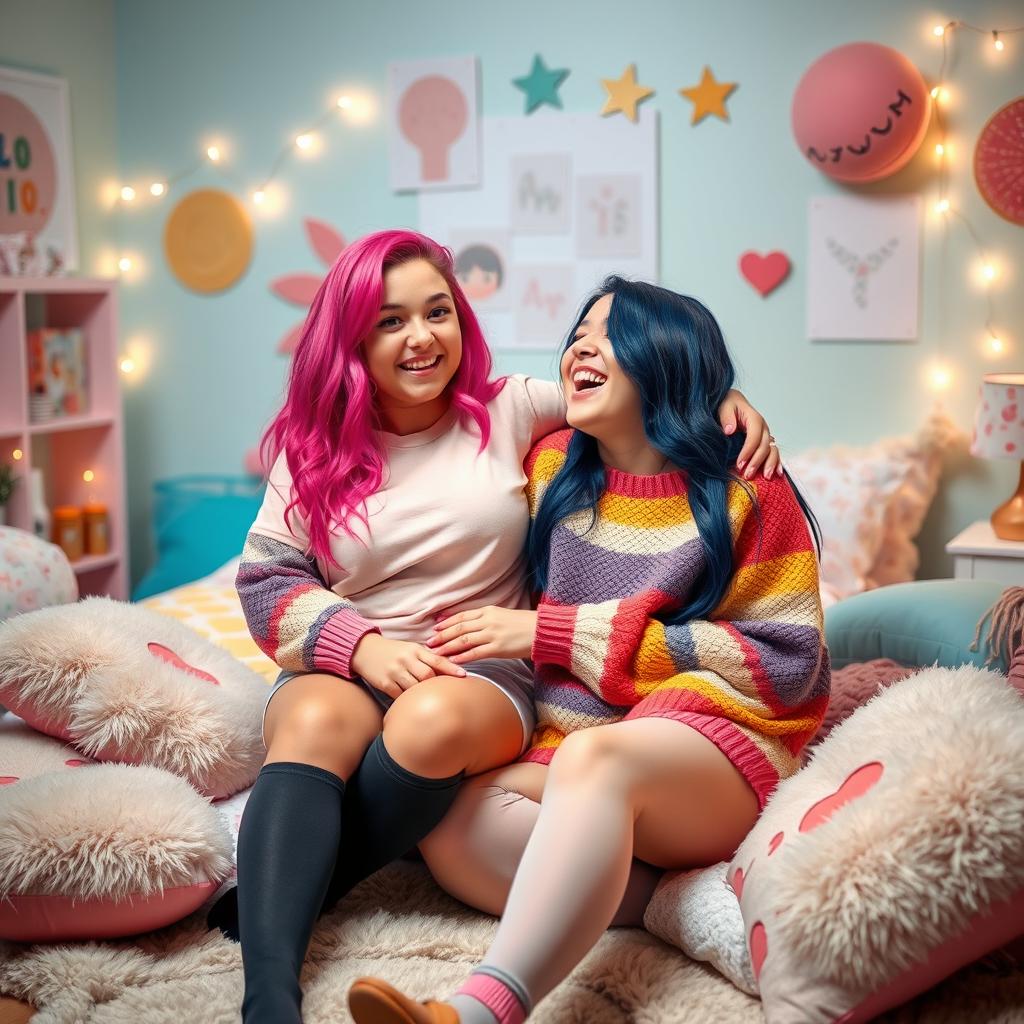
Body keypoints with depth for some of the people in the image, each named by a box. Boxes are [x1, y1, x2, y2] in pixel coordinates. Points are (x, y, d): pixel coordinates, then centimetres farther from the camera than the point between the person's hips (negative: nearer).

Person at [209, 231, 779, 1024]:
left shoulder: (508, 410, 9)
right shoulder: (313, 445, 8)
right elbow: (264, 579, 3)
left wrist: (723, 396, -3)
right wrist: (364, 647, -14)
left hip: (484, 669, 0)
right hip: (344, 668, 1)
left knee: (435, 720, -37)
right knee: (315, 722, -36)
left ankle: (281, 889, -20)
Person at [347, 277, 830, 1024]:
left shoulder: (747, 491, -1)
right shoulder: (554, 467, 11)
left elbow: (787, 665, -6)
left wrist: (559, 633, -9)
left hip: (716, 748, -4)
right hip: (560, 747, 4)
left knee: (594, 754, -38)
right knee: (450, 820, -28)